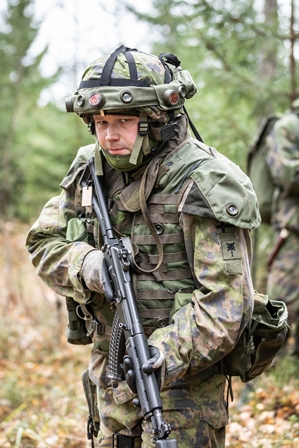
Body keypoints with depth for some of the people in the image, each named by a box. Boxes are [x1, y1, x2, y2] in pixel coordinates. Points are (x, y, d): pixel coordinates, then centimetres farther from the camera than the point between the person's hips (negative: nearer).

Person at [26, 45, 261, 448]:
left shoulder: (203, 186, -18)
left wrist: (168, 353, -34)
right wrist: (85, 265, -14)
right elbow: (43, 242, 7)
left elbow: (227, 300, -22)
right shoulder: (92, 170, 2)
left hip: (183, 373, -6)